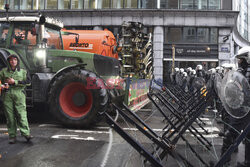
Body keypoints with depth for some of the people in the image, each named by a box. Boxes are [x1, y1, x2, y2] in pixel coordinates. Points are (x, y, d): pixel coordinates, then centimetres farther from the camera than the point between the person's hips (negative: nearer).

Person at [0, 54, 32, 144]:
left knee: (21, 114, -10)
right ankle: (12, 136, 7)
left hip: (19, 94, -1)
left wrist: (15, 82, -9)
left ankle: (26, 133, -10)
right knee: (10, 115, 1)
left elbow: (28, 82, -1)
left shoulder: (23, 72, 11)